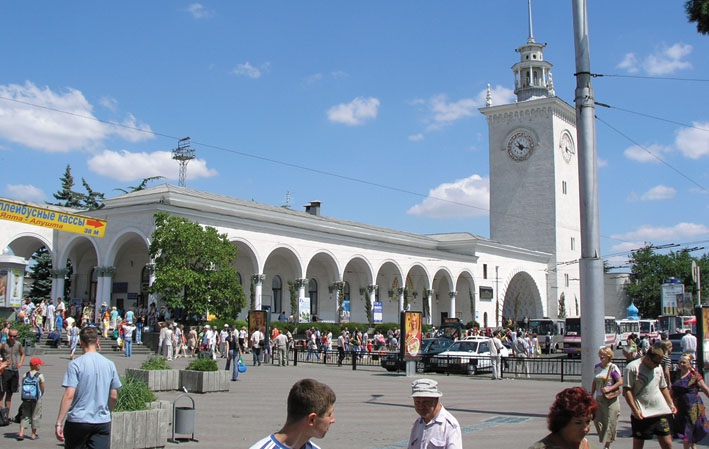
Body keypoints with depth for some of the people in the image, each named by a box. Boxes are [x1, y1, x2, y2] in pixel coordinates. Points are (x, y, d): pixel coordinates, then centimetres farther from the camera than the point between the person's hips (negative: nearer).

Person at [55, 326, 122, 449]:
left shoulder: (75, 364, -8)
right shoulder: (109, 364, 3)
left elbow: (69, 395, -14)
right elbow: (114, 396, 7)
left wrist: (59, 423, -10)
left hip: (78, 420, -2)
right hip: (103, 422, 2)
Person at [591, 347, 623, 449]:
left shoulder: (613, 367, -9)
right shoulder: (597, 367, 8)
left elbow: (620, 382, -10)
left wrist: (609, 389, -20)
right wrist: (591, 395, 15)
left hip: (610, 399, -5)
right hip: (599, 398, 5)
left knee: (609, 422, 0)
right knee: (597, 420, 4)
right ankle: (603, 440, 23)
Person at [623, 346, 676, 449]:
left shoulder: (658, 368, 12)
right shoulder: (632, 367, -9)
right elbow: (626, 390, -12)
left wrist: (671, 404, 15)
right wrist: (635, 409, -18)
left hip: (661, 412, 5)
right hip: (641, 415, -5)